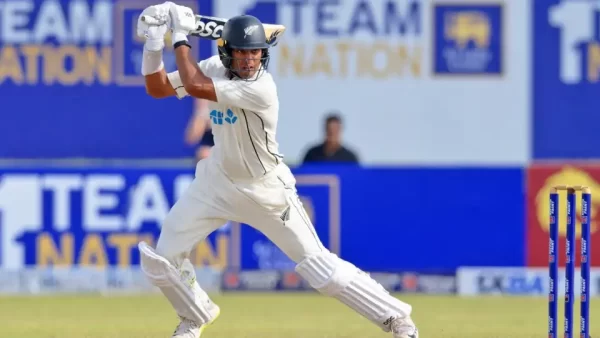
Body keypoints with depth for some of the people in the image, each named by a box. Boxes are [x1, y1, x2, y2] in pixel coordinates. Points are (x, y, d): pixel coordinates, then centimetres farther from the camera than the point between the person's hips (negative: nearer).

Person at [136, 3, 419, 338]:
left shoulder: (261, 88, -30)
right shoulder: (216, 69, -9)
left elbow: (195, 86, -35)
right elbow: (158, 88, -3)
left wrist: (181, 37, -26)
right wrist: (154, 43, -18)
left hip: (265, 190, -6)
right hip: (218, 182, 6)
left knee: (319, 265, -7)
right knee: (161, 259, 1)